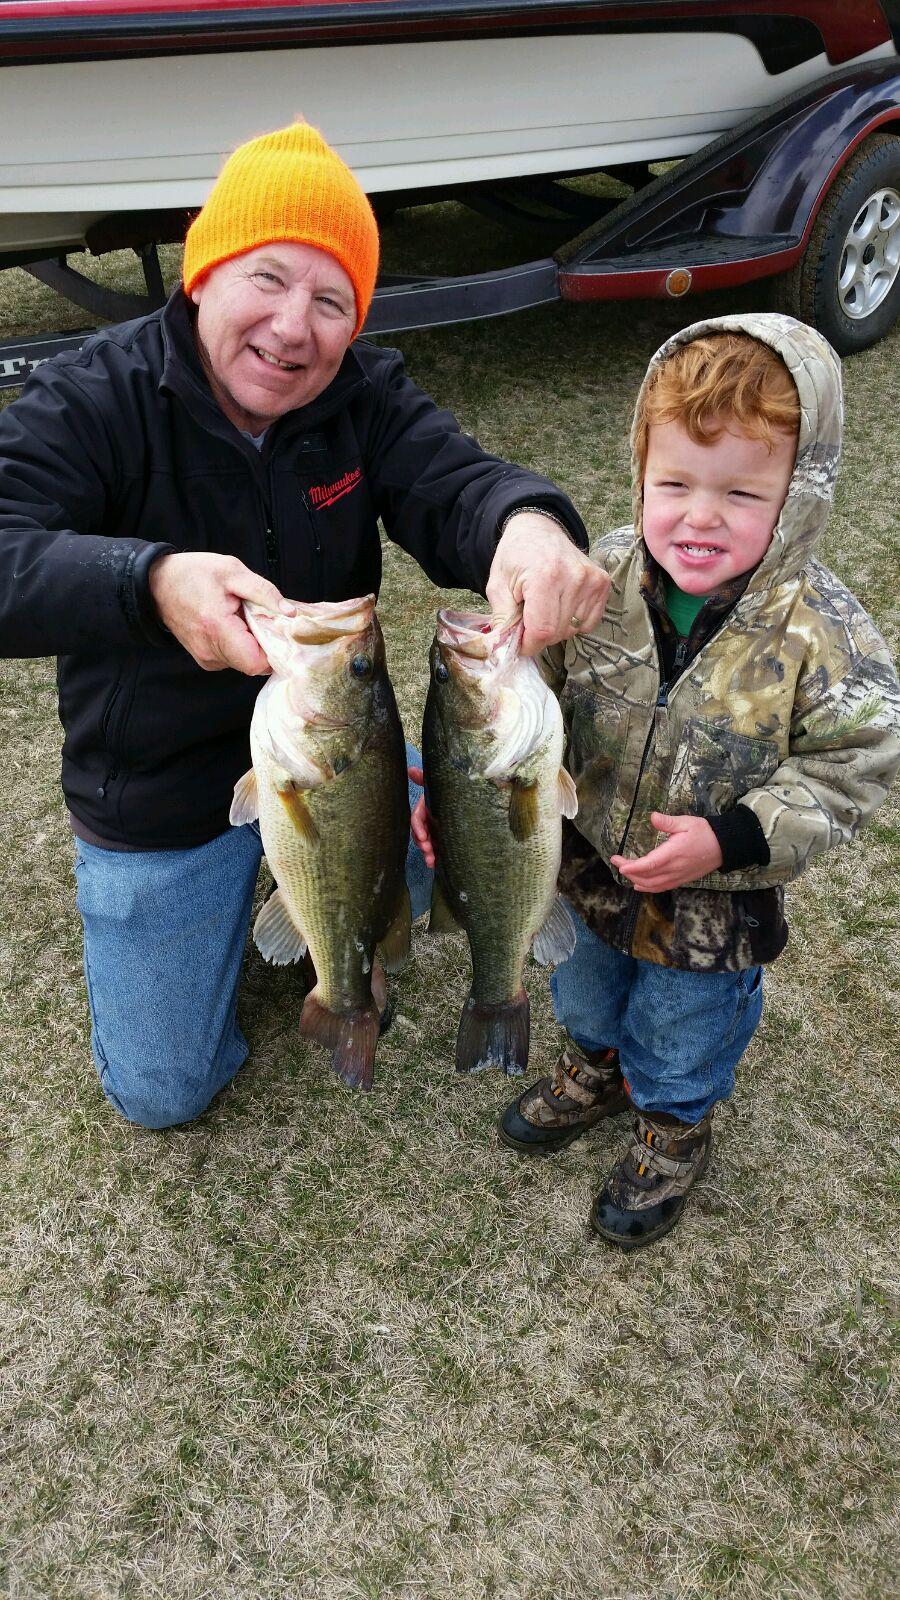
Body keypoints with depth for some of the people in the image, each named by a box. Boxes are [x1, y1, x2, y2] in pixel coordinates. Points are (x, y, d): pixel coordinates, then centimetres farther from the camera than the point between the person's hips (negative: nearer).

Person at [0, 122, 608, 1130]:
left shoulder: (368, 395, -10)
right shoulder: (90, 402, -21)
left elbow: (453, 485, -25)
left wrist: (528, 525, -50)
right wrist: (152, 581, -55)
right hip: (160, 806, -2)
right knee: (161, 1095, 9)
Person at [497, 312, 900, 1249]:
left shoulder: (824, 636, -27)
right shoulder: (599, 581, -18)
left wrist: (728, 841, -29)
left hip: (713, 911, -3)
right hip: (583, 872, 4)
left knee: (683, 1036, 24)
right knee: (583, 993, 32)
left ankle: (674, 1130, 56)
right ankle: (594, 1068, 65)